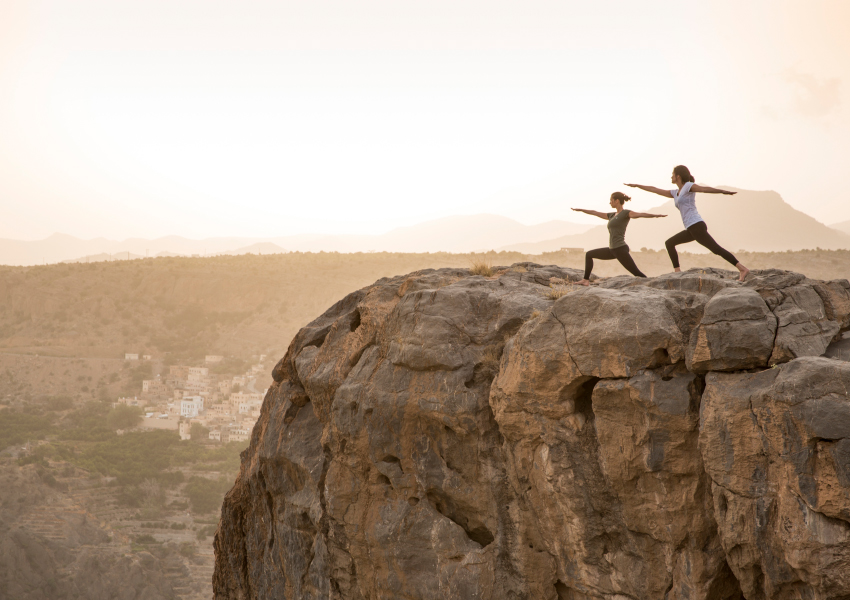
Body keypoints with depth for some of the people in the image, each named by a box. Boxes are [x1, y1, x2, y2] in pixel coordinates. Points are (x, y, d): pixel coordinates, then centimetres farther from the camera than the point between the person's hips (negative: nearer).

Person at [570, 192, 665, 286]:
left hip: (620, 249, -9)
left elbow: (640, 214, -21)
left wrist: (656, 215, -38)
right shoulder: (612, 215, 19)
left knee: (637, 273, -15)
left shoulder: (626, 213, -5)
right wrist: (581, 210, 40)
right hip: (612, 249, 9)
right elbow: (595, 213, 30)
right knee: (589, 255, 19)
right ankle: (586, 280, 21)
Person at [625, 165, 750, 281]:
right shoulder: (676, 193, 24)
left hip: (696, 225, -9)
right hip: (691, 229, 9)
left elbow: (705, 189, -14)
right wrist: (637, 186, 39)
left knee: (716, 248, -18)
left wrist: (724, 191, -27)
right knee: (669, 243, 16)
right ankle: (677, 272, 11)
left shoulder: (688, 186, 1)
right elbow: (656, 190, 33)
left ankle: (742, 269, -26)